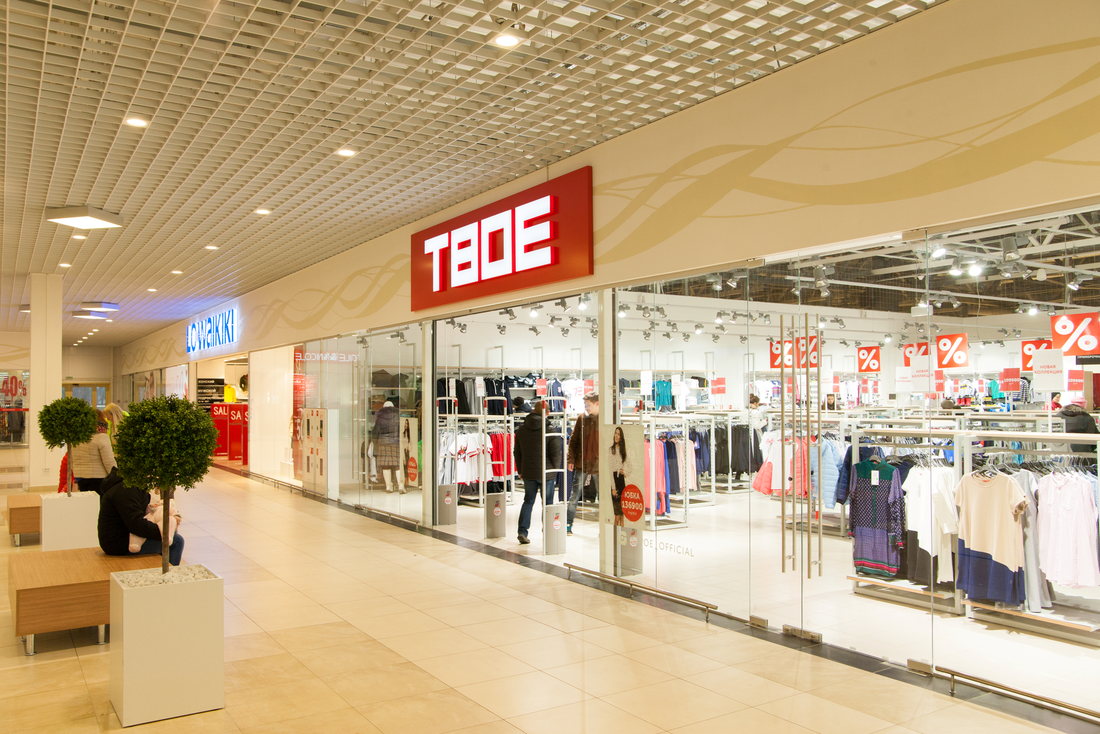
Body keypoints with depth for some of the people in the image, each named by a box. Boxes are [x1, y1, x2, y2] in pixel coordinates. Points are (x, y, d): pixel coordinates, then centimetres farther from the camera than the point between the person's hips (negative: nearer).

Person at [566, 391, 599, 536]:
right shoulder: (582, 418, 2)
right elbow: (573, 440, 5)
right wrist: (571, 459, -2)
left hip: (599, 465, -1)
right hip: (582, 464, 1)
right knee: (574, 496, 4)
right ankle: (568, 524, 15)